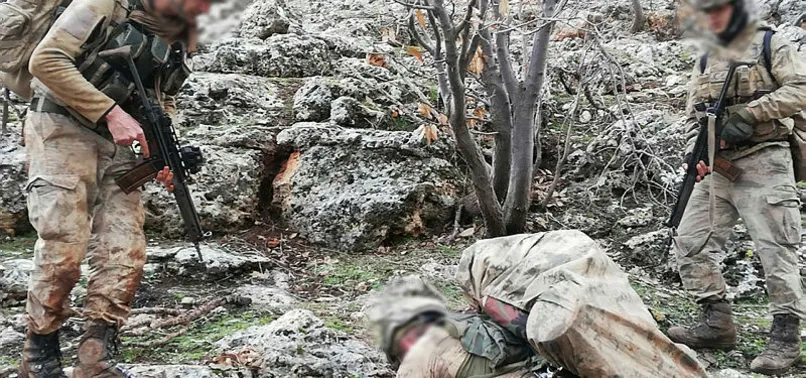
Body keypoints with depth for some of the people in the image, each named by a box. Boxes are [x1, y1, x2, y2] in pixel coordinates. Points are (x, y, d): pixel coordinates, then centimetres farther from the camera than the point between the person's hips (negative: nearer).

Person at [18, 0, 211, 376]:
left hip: (116, 144, 6)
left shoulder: (182, 36, 8)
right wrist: (111, 112, -22)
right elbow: (45, 60, -16)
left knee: (125, 255, -6)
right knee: (64, 249, -13)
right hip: (61, 130, -6)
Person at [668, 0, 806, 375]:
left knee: (775, 251, -7)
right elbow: (694, 114, 15)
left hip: (763, 165, -7)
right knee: (690, 241, 2)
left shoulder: (771, 45, 0)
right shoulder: (706, 61, 18)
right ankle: (717, 322, 10)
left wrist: (748, 113, -18)